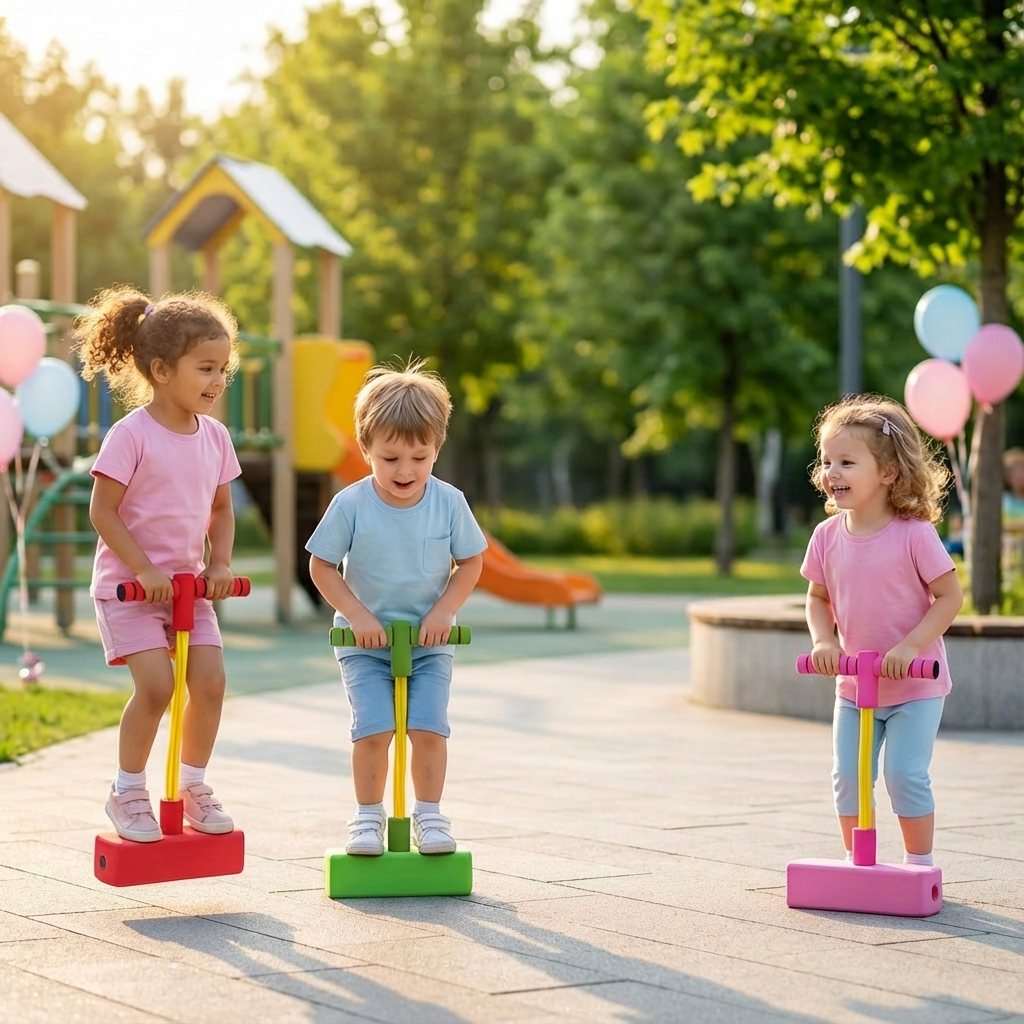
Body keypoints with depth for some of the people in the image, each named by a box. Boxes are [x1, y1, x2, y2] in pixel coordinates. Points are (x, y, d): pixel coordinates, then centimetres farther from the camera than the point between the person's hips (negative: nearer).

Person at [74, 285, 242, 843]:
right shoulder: (131, 435, -15)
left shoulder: (215, 436, 3)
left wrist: (220, 564, 0)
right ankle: (127, 792, 3)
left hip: (188, 583, 6)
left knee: (209, 679, -4)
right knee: (156, 684, -16)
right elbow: (102, 511, -14)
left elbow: (222, 509, 15)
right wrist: (145, 570, -19)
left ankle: (192, 786, 16)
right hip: (128, 585, -6)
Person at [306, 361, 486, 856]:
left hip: (429, 642, 1)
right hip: (365, 642, -1)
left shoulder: (449, 503, -8)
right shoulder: (351, 505, -13)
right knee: (372, 730, -12)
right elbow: (321, 565, -6)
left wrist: (444, 610, -11)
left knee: (429, 728, -9)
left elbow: (471, 561, 2)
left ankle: (429, 813, 8)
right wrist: (357, 615, -15)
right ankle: (368, 815, 6)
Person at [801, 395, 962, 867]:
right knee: (847, 777, 4)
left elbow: (950, 596, -14)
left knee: (905, 775, -9)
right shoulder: (827, 537, -4)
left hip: (915, 686, -5)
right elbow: (818, 597, 9)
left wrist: (910, 646, -23)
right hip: (853, 685, 5)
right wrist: (824, 640, -10)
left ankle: (919, 864, 9)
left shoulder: (914, 534, -18)